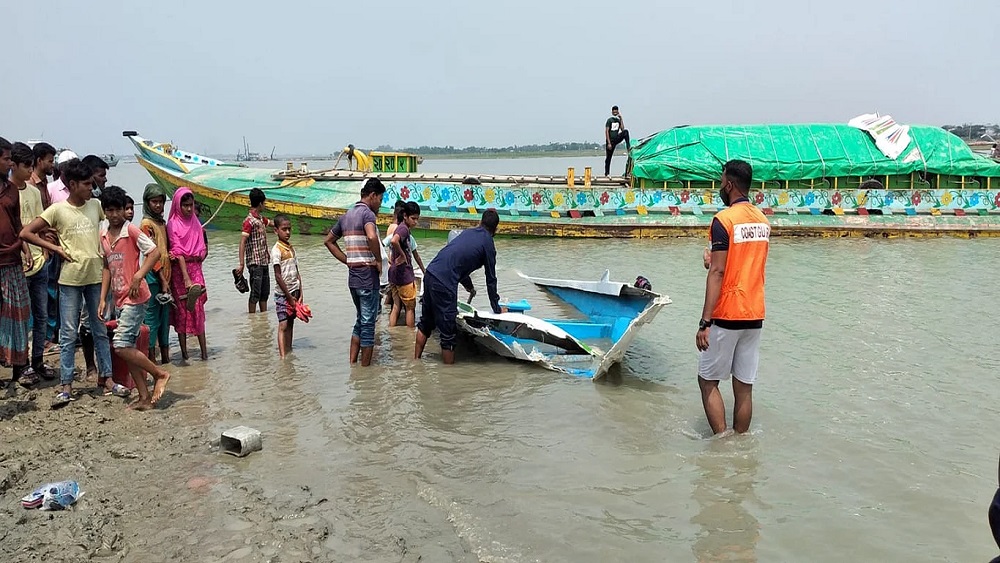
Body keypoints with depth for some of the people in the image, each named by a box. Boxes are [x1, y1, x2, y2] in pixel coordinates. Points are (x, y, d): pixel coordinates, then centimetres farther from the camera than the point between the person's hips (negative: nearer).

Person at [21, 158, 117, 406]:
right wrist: (56, 248, -8)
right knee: (69, 333, 1)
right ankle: (66, 386, 7)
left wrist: (106, 252, 8)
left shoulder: (95, 205, 5)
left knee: (101, 330, 11)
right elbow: (26, 233, -5)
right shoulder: (58, 210, -6)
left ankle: (107, 378, 19)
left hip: (96, 276, 4)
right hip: (70, 278, -4)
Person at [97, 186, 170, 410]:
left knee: (121, 346, -14)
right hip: (119, 299, 8)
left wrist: (138, 277, -22)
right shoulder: (103, 236, 11)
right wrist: (103, 299, 12)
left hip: (135, 297, -8)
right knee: (127, 349, 7)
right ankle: (145, 397, 14)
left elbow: (155, 252, -16)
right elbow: (107, 267, 16)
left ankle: (159, 374, 4)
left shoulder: (131, 230, -10)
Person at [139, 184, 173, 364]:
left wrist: (168, 278, 11)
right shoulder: (146, 224, -8)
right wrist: (162, 279, -14)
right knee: (152, 317, -4)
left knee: (165, 317, 11)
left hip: (165, 276, 8)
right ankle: (151, 356, -1)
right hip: (154, 277, -8)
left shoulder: (162, 223, 16)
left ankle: (165, 356, 17)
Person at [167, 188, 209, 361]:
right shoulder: (173, 224, -4)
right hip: (179, 270, -3)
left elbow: (203, 250, 13)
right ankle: (184, 350, 6)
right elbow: (177, 251, -14)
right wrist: (187, 279, -23)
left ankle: (204, 350, -3)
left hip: (195, 269, 3)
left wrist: (192, 257, -8)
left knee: (197, 308, -1)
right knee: (181, 309, 1)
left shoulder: (196, 223, 11)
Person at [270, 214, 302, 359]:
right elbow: (278, 276, -14)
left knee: (290, 324, 11)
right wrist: (289, 297, -13)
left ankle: (289, 353, 18)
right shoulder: (276, 250, -11)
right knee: (283, 325, -9)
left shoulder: (291, 248, 10)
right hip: (282, 294, -6)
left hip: (294, 293, 6)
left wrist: (300, 295, 4)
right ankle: (282, 357, -12)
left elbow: (297, 273, 11)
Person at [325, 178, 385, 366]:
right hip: (368, 276, -8)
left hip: (353, 277, 8)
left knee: (360, 320, 20)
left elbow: (329, 241, 22)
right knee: (368, 323, 1)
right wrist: (379, 260, -18)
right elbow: (372, 237, -33)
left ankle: (352, 363, 21)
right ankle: (365, 367, 8)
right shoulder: (367, 213, -12)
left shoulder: (346, 216, 13)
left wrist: (347, 261, 15)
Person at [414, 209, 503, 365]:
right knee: (448, 332, 2)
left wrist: (469, 286, 48)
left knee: (425, 322, 22)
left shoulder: (468, 232, 21)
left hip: (430, 273, 8)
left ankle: (416, 359, 31)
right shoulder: (488, 244, 2)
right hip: (444, 283, -8)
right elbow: (491, 280, 6)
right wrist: (497, 309, 17)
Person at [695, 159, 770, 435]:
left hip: (726, 315, -7)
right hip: (755, 314, 7)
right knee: (744, 387, 10)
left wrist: (705, 323, -18)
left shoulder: (724, 219, -13)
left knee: (708, 381, 6)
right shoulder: (763, 219, 9)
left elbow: (717, 273, -18)